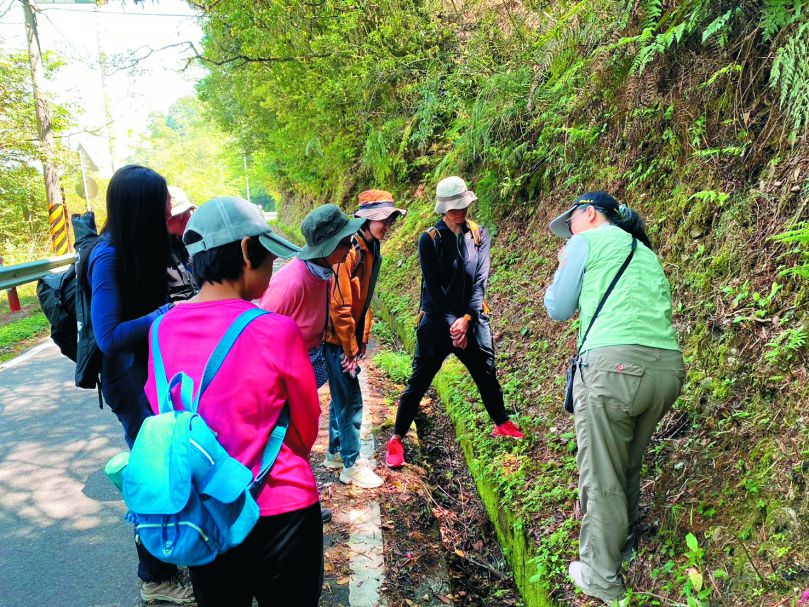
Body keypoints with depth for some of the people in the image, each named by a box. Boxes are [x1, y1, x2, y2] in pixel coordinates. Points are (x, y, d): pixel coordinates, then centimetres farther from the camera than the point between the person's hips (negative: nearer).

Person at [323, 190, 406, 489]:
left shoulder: (372, 250, 6)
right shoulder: (349, 251, -23)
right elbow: (339, 306, -23)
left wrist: (362, 341, 11)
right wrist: (349, 350, -16)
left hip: (350, 338, 9)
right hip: (337, 340, -9)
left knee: (342, 398, 19)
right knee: (351, 402, 0)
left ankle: (335, 453, 34)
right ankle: (351, 466, 15)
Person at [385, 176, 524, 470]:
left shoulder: (478, 234, 2)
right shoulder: (429, 239, -8)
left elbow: (480, 280, -3)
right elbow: (433, 286, -11)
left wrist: (467, 318, -13)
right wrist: (452, 323, -15)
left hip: (473, 319, 3)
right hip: (437, 321, -3)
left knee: (487, 375, 14)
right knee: (418, 382, 1)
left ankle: (501, 423, 37)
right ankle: (396, 439, 14)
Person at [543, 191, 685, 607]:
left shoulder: (586, 242, 7)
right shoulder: (646, 253, 27)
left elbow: (558, 310, 10)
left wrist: (563, 267, 26)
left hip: (615, 364, -7)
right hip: (668, 366, 7)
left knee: (602, 478, 4)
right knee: (629, 468, 23)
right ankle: (621, 544, 39)